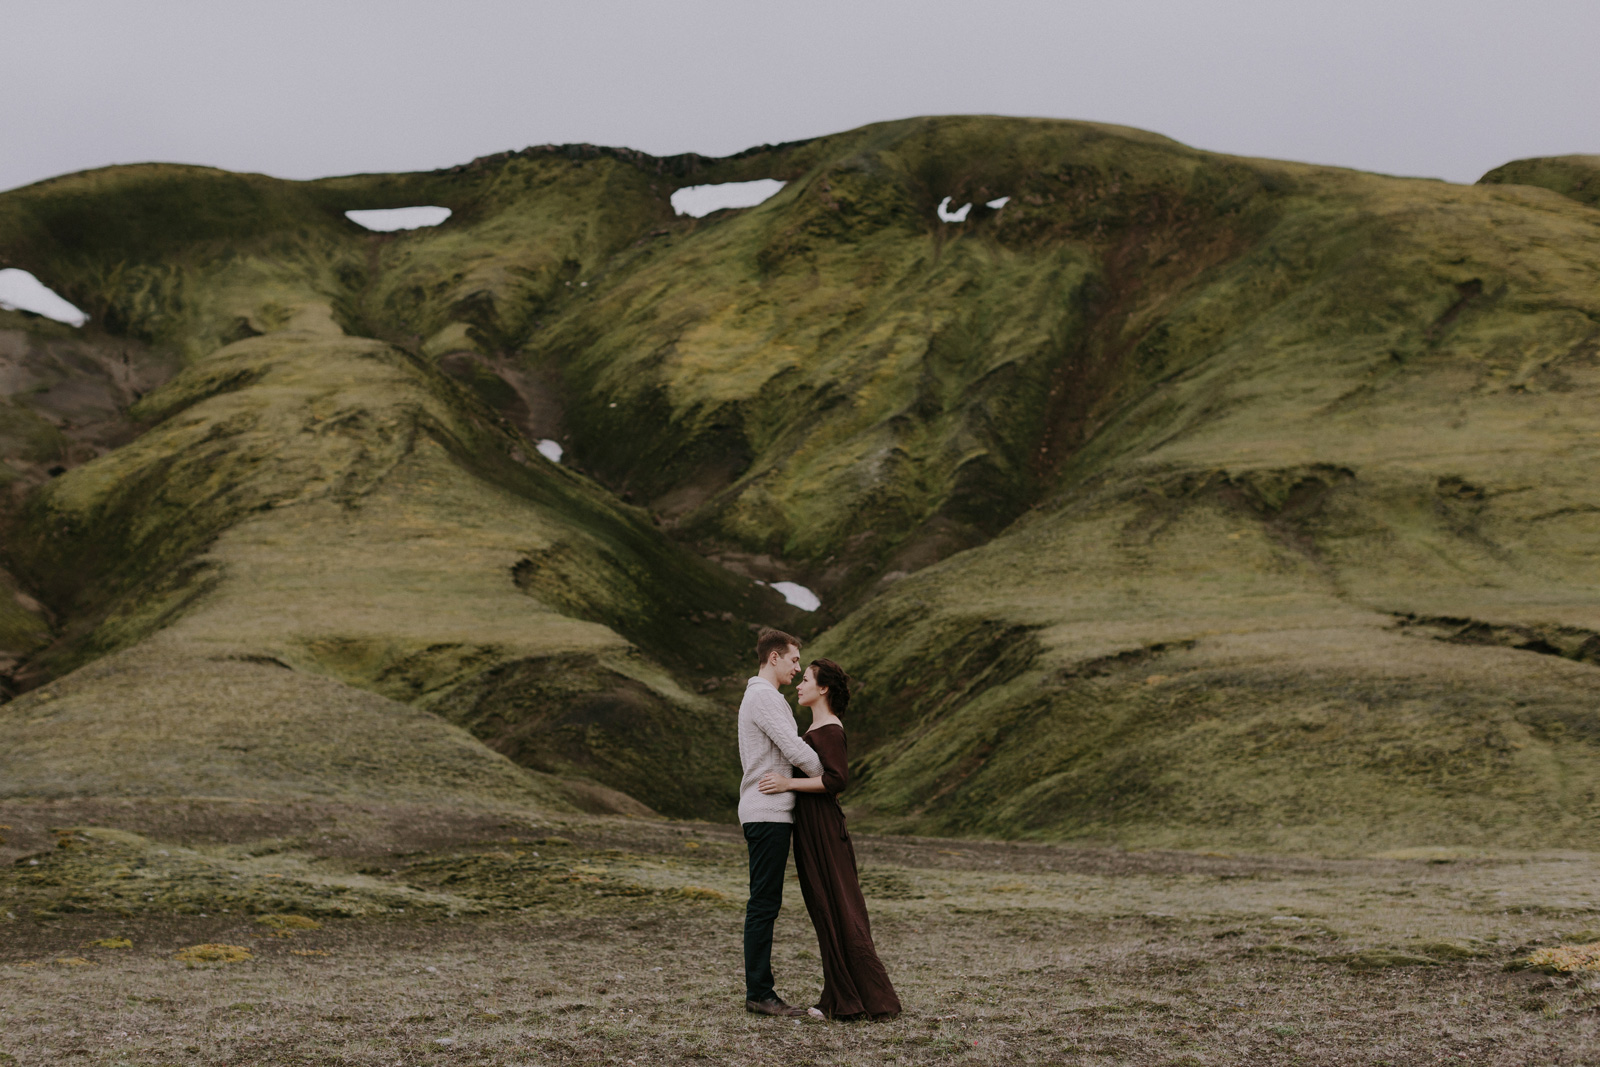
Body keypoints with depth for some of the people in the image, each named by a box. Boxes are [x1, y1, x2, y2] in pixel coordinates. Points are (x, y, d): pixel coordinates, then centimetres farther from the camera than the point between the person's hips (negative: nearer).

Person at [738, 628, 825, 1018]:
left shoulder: (757, 696, 22)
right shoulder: (764, 697, -12)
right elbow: (795, 750, -16)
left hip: (768, 813, 10)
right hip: (767, 813, -10)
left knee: (766, 903, 9)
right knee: (764, 902, -8)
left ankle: (760, 991, 11)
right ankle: (758, 992, -6)